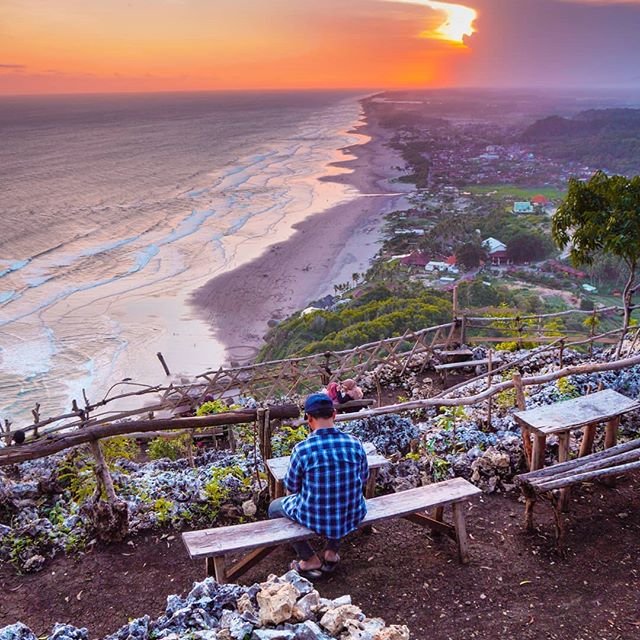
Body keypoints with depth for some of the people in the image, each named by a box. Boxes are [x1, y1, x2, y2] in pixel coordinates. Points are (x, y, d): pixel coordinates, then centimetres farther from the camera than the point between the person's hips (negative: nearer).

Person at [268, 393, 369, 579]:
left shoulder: (302, 449, -21)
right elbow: (363, 479, 6)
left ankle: (310, 560, 20)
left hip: (316, 519, -3)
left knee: (274, 507, 25)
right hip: (353, 516, 3)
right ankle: (332, 552, 32)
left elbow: (291, 486, -4)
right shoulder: (354, 444, -11)